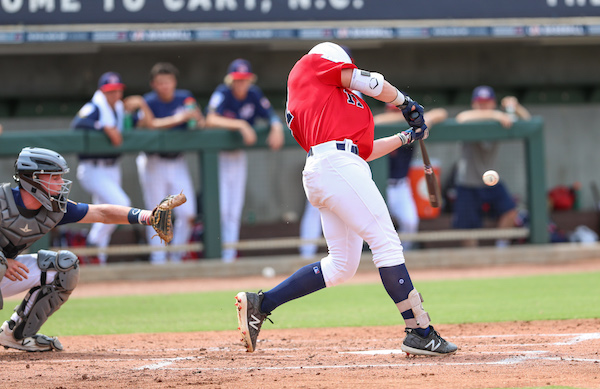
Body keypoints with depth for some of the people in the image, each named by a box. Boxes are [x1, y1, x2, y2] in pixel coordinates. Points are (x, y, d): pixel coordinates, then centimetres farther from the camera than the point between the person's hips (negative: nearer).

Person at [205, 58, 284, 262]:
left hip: (238, 155, 5)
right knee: (220, 207, -15)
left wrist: (276, 128, -26)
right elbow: (211, 120, -34)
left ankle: (229, 257, 11)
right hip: (217, 154, -5)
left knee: (234, 209, 6)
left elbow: (271, 116, -2)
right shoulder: (223, 93, -19)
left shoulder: (254, 95, -4)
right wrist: (241, 125, -41)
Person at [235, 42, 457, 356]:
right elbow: (372, 84, 6)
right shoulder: (310, 65, 12)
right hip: (336, 166, -9)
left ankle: (260, 304, 13)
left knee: (341, 265, 11)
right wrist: (406, 104, 22)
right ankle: (419, 331, -15)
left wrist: (406, 137, 37)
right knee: (386, 242, -12)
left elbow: (363, 150, 30)